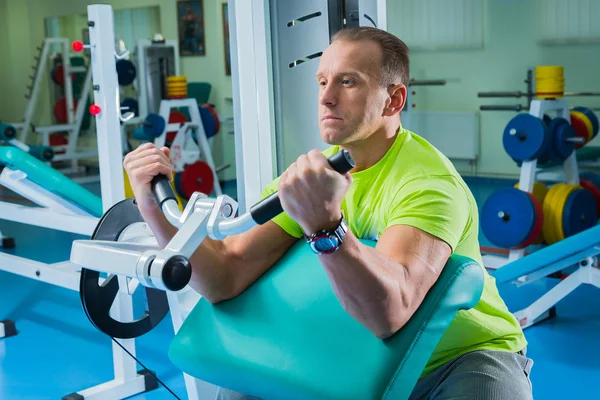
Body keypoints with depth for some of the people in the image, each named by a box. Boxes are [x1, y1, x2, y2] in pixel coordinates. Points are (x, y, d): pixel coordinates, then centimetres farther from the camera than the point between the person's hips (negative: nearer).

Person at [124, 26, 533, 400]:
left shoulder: (428, 182, -26)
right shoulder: (311, 176, -6)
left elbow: (389, 313, -41)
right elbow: (225, 278, -13)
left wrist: (325, 227, -55)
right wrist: (157, 208, -26)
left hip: (470, 354, -5)